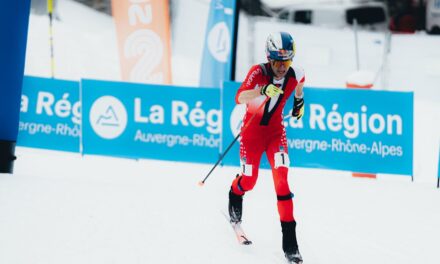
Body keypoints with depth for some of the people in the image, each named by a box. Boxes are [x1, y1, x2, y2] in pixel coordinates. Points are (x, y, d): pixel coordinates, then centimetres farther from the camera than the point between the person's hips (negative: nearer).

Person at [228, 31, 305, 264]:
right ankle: (235, 195, 48)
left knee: (281, 179, -15)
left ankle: (289, 240, -14)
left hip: (276, 131, 2)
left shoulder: (296, 75, -12)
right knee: (249, 181, 7)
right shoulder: (258, 72, -23)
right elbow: (239, 98, -39)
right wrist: (263, 91, -54)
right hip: (252, 130, -1)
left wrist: (299, 101, 25)